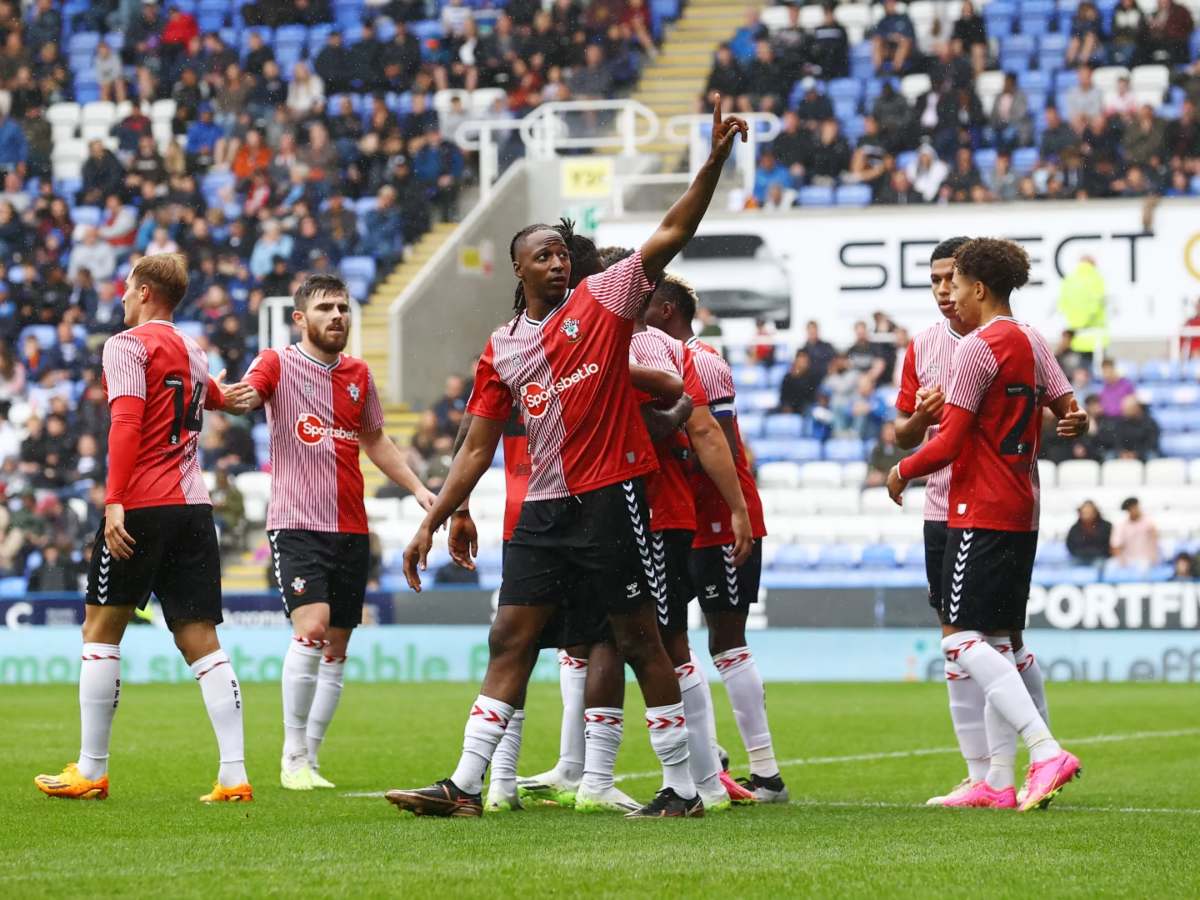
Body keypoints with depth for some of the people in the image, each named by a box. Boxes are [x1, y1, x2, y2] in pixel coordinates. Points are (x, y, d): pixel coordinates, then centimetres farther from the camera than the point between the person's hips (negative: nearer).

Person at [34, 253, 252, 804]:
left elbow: (126, 422, -17)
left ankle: (90, 772, 5)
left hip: (141, 506, -6)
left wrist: (115, 500, -21)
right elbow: (217, 399, 42)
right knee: (201, 642, 3)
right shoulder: (193, 354, 18)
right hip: (193, 506, 6)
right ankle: (234, 775, -7)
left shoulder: (127, 345, -4)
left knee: (101, 630, 4)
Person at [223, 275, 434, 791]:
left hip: (351, 529, 6)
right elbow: (245, 396, -22)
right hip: (296, 524, -6)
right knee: (311, 628, -21)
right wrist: (235, 400, -46)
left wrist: (419, 489, 16)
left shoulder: (358, 375, 13)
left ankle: (309, 760, 13)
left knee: (336, 649, 5)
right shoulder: (278, 364, -2)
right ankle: (293, 756, -11)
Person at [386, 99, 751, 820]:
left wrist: (715, 161, -20)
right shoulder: (502, 350, 11)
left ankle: (683, 787, 6)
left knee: (640, 639, -1)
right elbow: (478, 448, 15)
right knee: (510, 640, 2)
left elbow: (673, 232, -8)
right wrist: (432, 523, 11)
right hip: (544, 509, 4)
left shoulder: (605, 298, 1)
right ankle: (466, 786, 2)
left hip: (611, 496, -4)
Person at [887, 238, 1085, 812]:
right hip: (1021, 513, 9)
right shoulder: (1033, 343, 12)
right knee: (996, 643, 10)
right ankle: (998, 781, 8)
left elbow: (947, 443, -15)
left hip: (980, 515, -9)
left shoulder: (977, 347, -13)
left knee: (962, 639, -11)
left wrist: (901, 473, 0)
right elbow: (1069, 411, 9)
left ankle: (1046, 752, -23)